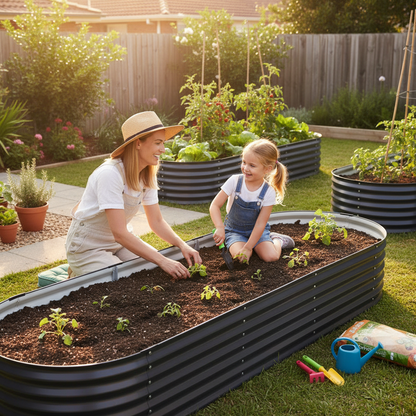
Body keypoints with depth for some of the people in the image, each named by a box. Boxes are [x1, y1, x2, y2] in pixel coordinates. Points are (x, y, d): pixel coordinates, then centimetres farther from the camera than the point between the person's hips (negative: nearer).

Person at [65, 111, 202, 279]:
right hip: (88, 248, -8)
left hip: (120, 242, 8)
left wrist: (182, 245, -17)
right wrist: (162, 261, -36)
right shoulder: (110, 175, -29)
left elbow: (157, 221, 1)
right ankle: (79, 275, 3)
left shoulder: (147, 176, -3)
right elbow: (120, 233, -33)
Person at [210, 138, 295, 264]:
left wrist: (248, 248, -22)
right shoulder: (234, 181, -18)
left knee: (271, 256, -20)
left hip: (256, 230, 0)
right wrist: (220, 228, -35)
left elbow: (260, 224, -16)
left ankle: (277, 240, 13)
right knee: (239, 256, -27)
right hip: (234, 230, 0)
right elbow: (215, 206, -18)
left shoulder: (268, 192, -18)